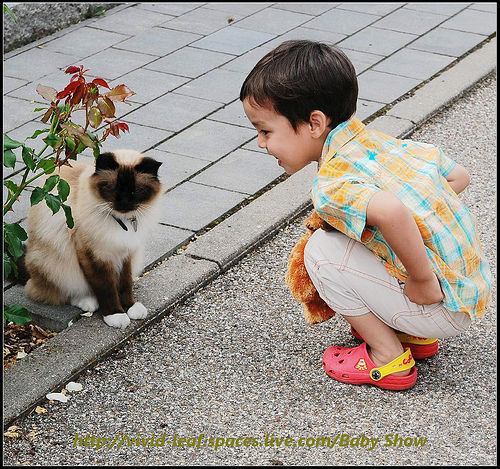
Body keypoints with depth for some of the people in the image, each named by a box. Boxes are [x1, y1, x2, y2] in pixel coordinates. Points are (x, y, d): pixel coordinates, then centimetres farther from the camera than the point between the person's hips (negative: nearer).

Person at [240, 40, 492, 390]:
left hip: (444, 308, -9)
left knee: (322, 252, -11)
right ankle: (415, 336, 19)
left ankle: (388, 358, 1)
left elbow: (391, 212, -42)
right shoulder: (381, 141, 6)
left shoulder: (334, 183, -21)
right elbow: (459, 176, 15)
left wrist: (423, 280, -27)